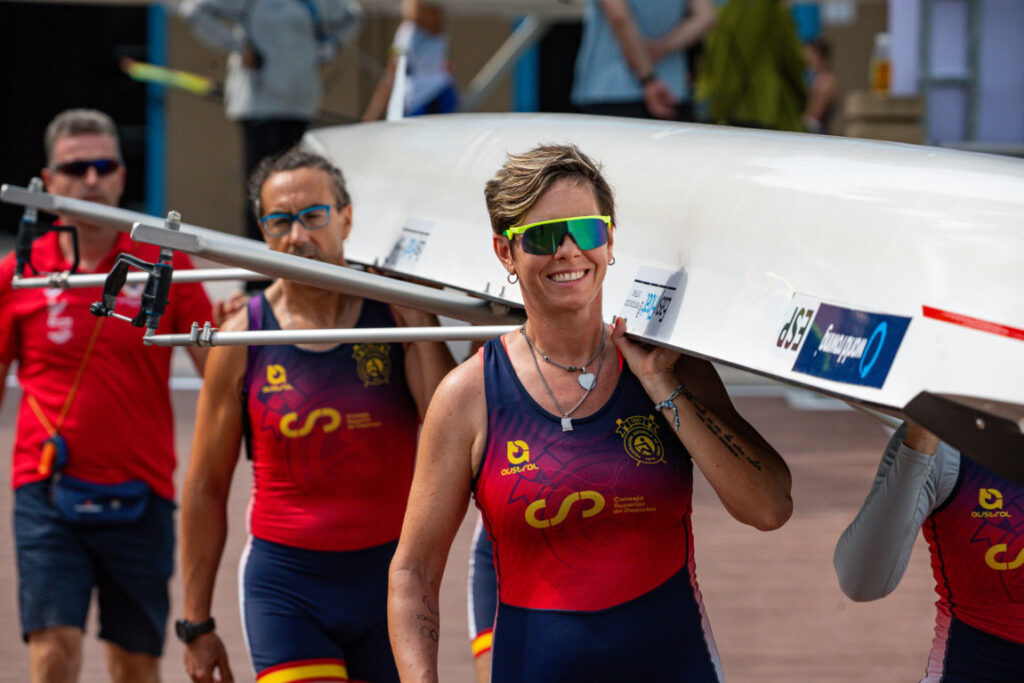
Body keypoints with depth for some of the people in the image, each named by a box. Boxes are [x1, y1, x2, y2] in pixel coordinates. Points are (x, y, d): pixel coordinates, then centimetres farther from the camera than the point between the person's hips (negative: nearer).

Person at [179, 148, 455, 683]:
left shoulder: (398, 314, -3)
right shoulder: (242, 339, -3)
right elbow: (205, 488, 4)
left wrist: (423, 327, -19)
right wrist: (197, 624, 5)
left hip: (389, 578, 1)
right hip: (285, 580, -1)